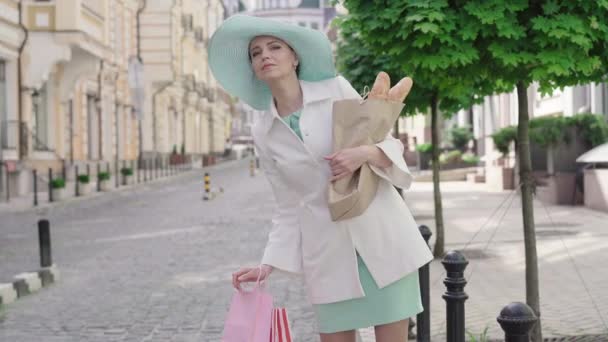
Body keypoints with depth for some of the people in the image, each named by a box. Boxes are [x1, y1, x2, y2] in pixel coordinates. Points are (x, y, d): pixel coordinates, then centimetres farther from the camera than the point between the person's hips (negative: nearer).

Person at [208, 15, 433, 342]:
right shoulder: (263, 133, 5)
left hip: (381, 234, -2)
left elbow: (391, 145, 2)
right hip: (327, 251, 2)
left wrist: (365, 153, -19)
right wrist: (269, 264, -1)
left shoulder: (336, 90, -1)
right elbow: (288, 208, 8)